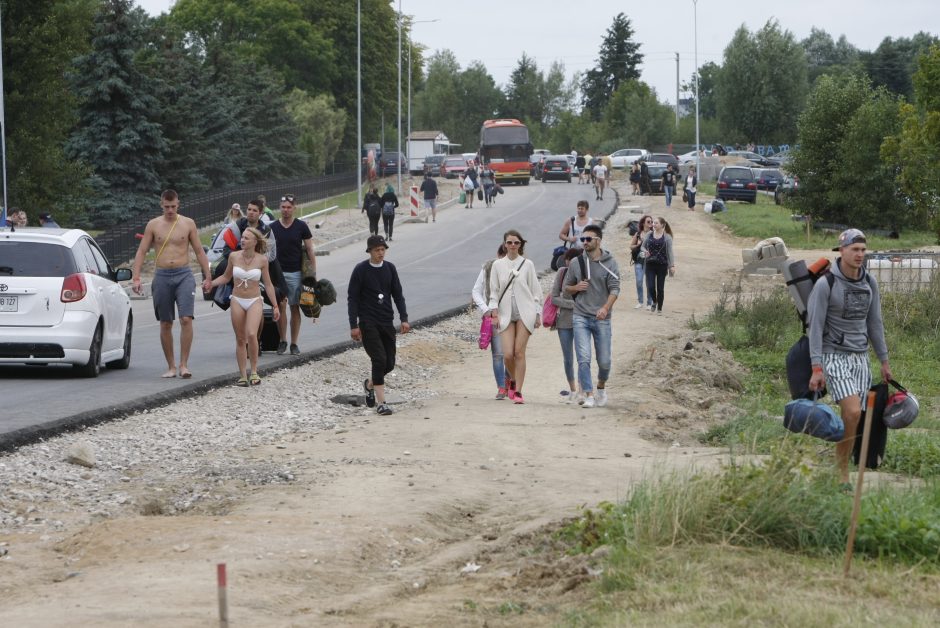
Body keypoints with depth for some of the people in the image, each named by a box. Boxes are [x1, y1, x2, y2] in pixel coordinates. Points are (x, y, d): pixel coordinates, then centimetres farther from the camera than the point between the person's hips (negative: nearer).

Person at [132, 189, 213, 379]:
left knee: (186, 319, -15)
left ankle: (184, 365, -11)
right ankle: (171, 366, 13)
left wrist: (207, 277, 5)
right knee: (165, 324, 5)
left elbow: (199, 251, 9)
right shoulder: (153, 225, 6)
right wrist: (136, 277, -5)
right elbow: (141, 252, 5)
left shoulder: (188, 224, 5)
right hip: (162, 276, 1)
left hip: (184, 275, -1)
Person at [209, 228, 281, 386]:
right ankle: (243, 376, 11)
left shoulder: (262, 260, -6)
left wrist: (275, 306, 1)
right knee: (240, 339, 4)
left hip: (254, 302, -3)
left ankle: (254, 372, -8)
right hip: (237, 301, 3)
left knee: (251, 334, -22)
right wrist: (210, 283, -3)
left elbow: (268, 284, 2)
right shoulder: (234, 256, -1)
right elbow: (226, 277, 13)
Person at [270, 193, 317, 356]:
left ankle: (294, 344, 8)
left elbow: (310, 250, 3)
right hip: (278, 273, 1)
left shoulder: (301, 227, 2)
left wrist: (313, 272, -3)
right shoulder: (273, 227, 5)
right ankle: (282, 341, 7)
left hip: (296, 273, -1)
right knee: (280, 306, -3)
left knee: (295, 308, 2)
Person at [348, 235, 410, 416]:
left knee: (389, 363, 6)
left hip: (387, 323, 5)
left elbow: (398, 295, 12)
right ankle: (381, 403, -10)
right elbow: (352, 298, -5)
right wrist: (353, 325, -10)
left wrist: (404, 319, 2)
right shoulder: (361, 270, -6)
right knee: (379, 359, -14)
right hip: (368, 323, -5)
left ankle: (370, 384, 36)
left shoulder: (390, 268, 7)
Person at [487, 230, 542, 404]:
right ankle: (512, 379, 24)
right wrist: (494, 313, -2)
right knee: (507, 354, -6)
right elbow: (494, 291, 7)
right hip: (506, 314, 1)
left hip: (525, 313, -1)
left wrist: (538, 314, 3)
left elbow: (535, 290, 7)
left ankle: (518, 391, -2)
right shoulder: (498, 265, 6)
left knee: (519, 352, -6)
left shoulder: (527, 264, 4)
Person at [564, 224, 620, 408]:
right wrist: (577, 287, -6)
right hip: (580, 317, 1)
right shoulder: (576, 263, 7)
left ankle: (601, 386, 34)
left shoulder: (610, 264, 0)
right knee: (584, 358, -13)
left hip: (601, 318, -1)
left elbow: (615, 289, -9)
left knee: (604, 361, 6)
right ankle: (588, 395, -12)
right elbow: (566, 287, 18)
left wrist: (606, 307, -26)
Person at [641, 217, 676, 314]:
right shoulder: (648, 235, 5)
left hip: (662, 265, -2)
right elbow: (643, 247, 16)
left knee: (660, 288, 3)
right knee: (650, 286, -7)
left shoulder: (667, 237, -1)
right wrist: (644, 252, -7)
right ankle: (654, 301, 23)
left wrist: (672, 265, -5)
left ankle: (659, 308, 16)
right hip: (650, 264, 2)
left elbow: (670, 252, 0)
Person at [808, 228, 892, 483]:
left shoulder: (870, 283, 5)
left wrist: (884, 362, 13)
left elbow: (875, 323, 12)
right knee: (852, 413, -22)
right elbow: (815, 326, -12)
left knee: (851, 420, 2)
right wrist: (817, 368, -18)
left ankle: (841, 473, 12)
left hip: (860, 358, 6)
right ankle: (841, 473, -8)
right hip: (834, 357, -5)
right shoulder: (825, 284, -12)